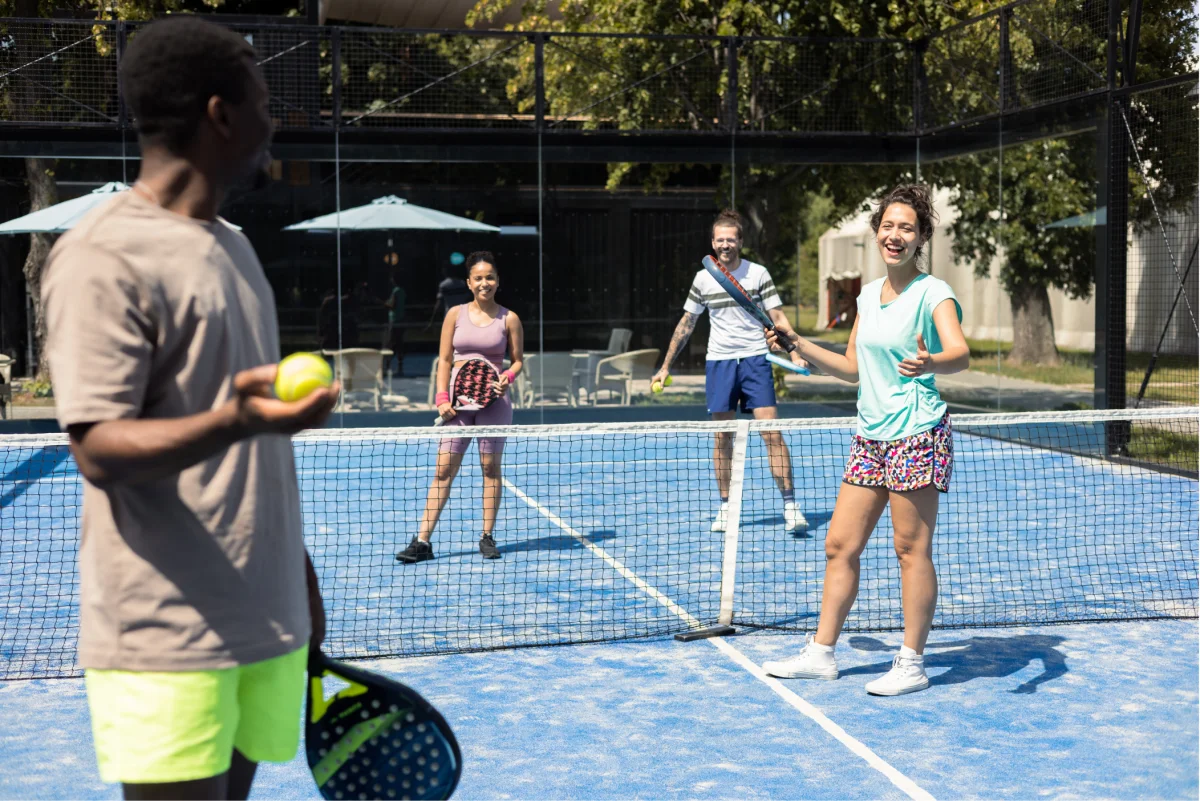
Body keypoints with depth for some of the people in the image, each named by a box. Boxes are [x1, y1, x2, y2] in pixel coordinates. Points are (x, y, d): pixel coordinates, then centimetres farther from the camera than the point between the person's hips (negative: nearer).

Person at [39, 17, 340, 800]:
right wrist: (231, 423, -35)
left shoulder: (233, 245, 16)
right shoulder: (102, 256, -11)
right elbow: (99, 448, -18)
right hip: (164, 641, -8)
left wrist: (299, 573, 22)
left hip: (268, 620, 8)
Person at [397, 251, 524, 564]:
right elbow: (444, 359, 6)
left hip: (493, 399, -1)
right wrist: (442, 398, -3)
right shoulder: (456, 314, 6)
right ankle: (422, 541, -3)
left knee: (490, 467, 3)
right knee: (444, 470, -3)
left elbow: (517, 360, 9)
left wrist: (508, 377, -13)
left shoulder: (509, 319, 3)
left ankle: (487, 537, 13)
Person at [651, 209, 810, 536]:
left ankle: (790, 505, -7)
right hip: (718, 362, 2)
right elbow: (686, 324, 14)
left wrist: (794, 352, -15)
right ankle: (725, 506, 14)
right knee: (722, 437, 4)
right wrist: (666, 365, 14)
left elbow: (778, 318, 0)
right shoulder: (703, 279, 5)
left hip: (755, 359, -2)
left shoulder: (758, 273, -1)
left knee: (772, 432, -10)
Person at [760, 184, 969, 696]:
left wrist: (929, 362, -47)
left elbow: (960, 354, -26)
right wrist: (797, 344, 15)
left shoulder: (933, 293, -9)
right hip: (870, 436, 7)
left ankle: (912, 664, 7)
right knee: (840, 545, 8)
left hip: (916, 435, -7)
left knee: (912, 548, -2)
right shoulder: (868, 295, 14)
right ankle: (822, 654, 16)